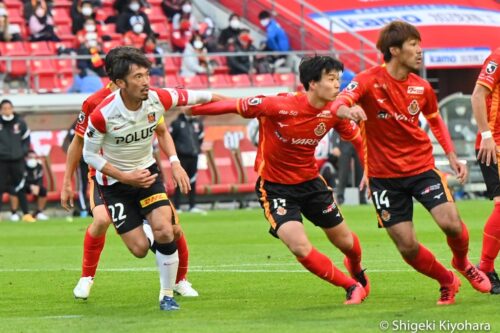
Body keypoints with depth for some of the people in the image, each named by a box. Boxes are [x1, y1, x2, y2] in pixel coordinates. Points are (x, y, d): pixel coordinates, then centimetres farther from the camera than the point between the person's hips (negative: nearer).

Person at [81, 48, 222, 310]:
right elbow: (89, 154, -15)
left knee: (164, 232, -17)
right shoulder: (102, 115, -28)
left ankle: (167, 295, 4)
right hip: (114, 181, -2)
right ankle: (152, 239, 33)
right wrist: (125, 177, -20)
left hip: (147, 172, 2)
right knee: (140, 249, -6)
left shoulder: (157, 99, -20)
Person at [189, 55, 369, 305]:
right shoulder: (279, 106, -27)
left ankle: (358, 273, 51)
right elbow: (233, 106, -18)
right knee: (301, 248, -20)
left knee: (345, 242, 14)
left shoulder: (334, 113, -13)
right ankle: (352, 287, 2)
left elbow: (357, 139, 7)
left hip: (310, 181, 4)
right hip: (275, 187, -4)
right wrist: (189, 109, -14)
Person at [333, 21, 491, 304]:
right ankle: (447, 281, 23)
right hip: (385, 175, -2)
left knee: (451, 223, -17)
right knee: (407, 247, -4)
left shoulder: (422, 88, 0)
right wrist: (347, 110, -54)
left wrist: (452, 156, 10)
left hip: (422, 166, 2)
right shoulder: (369, 81, -12)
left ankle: (462, 262, 17)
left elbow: (435, 119, 20)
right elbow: (340, 103, -29)